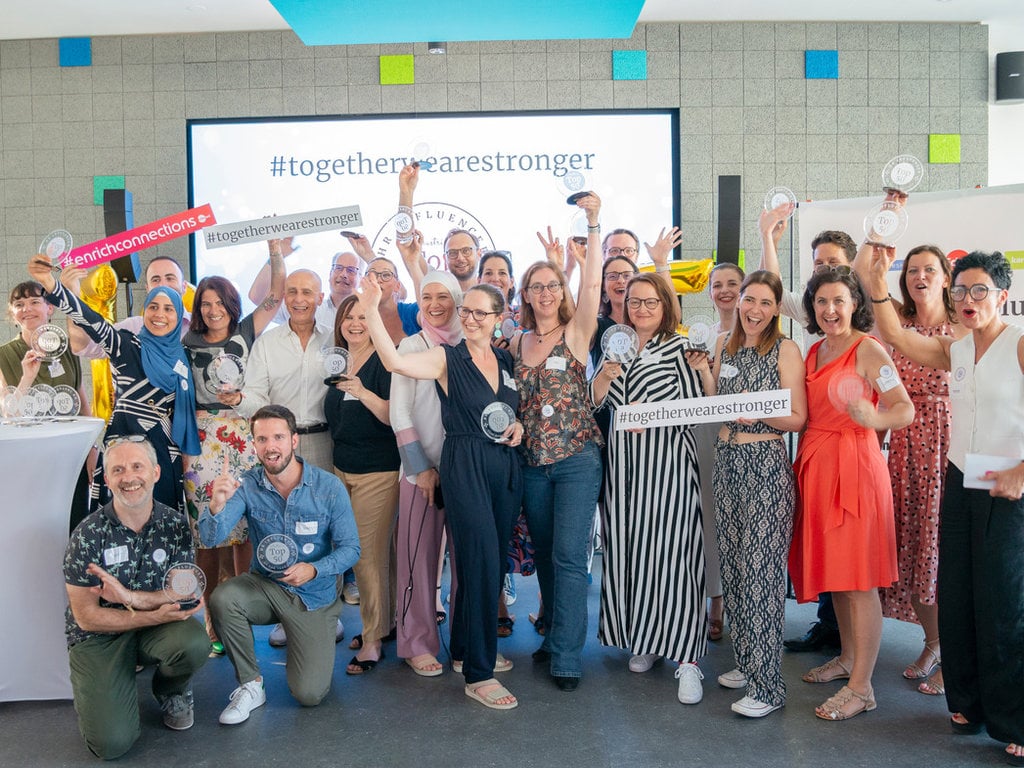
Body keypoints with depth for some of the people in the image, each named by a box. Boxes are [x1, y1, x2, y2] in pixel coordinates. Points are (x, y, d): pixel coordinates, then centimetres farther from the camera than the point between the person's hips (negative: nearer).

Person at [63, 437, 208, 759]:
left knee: (195, 644, -32)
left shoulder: (174, 525, -5)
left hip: (158, 628, 2)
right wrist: (157, 614, -23)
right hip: (99, 636, -2)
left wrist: (129, 596, -23)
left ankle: (171, 691, 4)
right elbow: (87, 616, -12)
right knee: (112, 743, -18)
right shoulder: (89, 535, -13)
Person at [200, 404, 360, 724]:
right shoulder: (246, 485, -11)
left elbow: (350, 548, -10)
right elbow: (211, 538, -21)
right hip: (265, 586, 2)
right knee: (222, 599, -31)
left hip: (315, 594, -2)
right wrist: (216, 505, -43)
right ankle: (251, 685, -8)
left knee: (309, 694, -9)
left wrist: (314, 569, -29)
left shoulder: (330, 488, -15)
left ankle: (324, 633, 25)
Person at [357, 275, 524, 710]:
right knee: (481, 562, -9)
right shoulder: (447, 359, -6)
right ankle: (478, 674, 2)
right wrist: (370, 311, -31)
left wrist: (518, 425, 2)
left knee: (494, 561, 13)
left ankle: (467, 650, 31)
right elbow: (394, 362, -23)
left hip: (505, 466, 6)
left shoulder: (506, 361, 11)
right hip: (464, 466, -6)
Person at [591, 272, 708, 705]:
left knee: (670, 551, -8)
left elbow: (695, 406, -2)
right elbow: (594, 402, 10)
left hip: (666, 458, -4)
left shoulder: (679, 347, 1)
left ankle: (686, 657, -2)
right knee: (627, 549, 5)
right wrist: (606, 374, -8)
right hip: (623, 459, 4)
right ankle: (643, 640, 22)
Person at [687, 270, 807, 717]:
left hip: (766, 464, -6)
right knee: (733, 563, 11)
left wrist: (759, 412, -24)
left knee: (761, 569, -5)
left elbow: (797, 418, -8)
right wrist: (702, 370, 2)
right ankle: (746, 661, 26)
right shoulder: (724, 344, 11)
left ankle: (767, 685, 3)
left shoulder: (785, 350, -5)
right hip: (726, 461, 6)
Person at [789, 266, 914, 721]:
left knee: (858, 579, -3)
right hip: (815, 464, 8)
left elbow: (906, 410, -15)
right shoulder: (815, 351, 14)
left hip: (853, 464, -8)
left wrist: (874, 418, -34)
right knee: (832, 569, 15)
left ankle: (861, 687, 4)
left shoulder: (868, 350, -8)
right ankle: (847, 658, 31)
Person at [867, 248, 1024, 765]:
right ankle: (968, 703, 24)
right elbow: (896, 336, -1)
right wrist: (878, 280, -11)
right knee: (955, 598, 9)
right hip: (960, 485, 6)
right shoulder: (953, 350, 8)